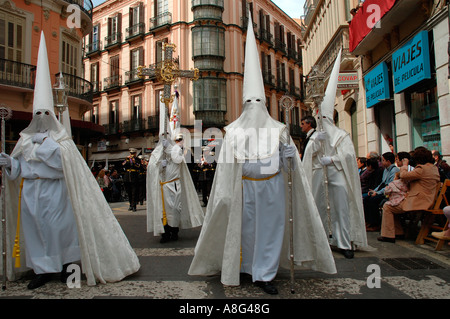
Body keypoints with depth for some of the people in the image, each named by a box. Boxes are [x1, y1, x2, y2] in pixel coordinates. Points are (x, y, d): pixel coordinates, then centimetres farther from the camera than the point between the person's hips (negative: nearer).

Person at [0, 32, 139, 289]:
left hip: (54, 190, -5)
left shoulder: (61, 138, -1)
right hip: (31, 191, 5)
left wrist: (43, 143, -12)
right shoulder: (26, 139, 14)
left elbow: (65, 161, -17)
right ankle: (44, 269, 14)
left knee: (59, 226, -3)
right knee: (35, 227, 5)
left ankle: (67, 264, 13)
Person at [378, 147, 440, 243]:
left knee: (387, 206, -6)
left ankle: (388, 235, -2)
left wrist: (405, 165, -1)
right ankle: (398, 232, 21)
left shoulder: (422, 169, -20)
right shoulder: (434, 168, 12)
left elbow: (403, 175, -19)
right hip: (426, 201, 11)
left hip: (417, 203, -11)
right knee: (393, 203, 20)